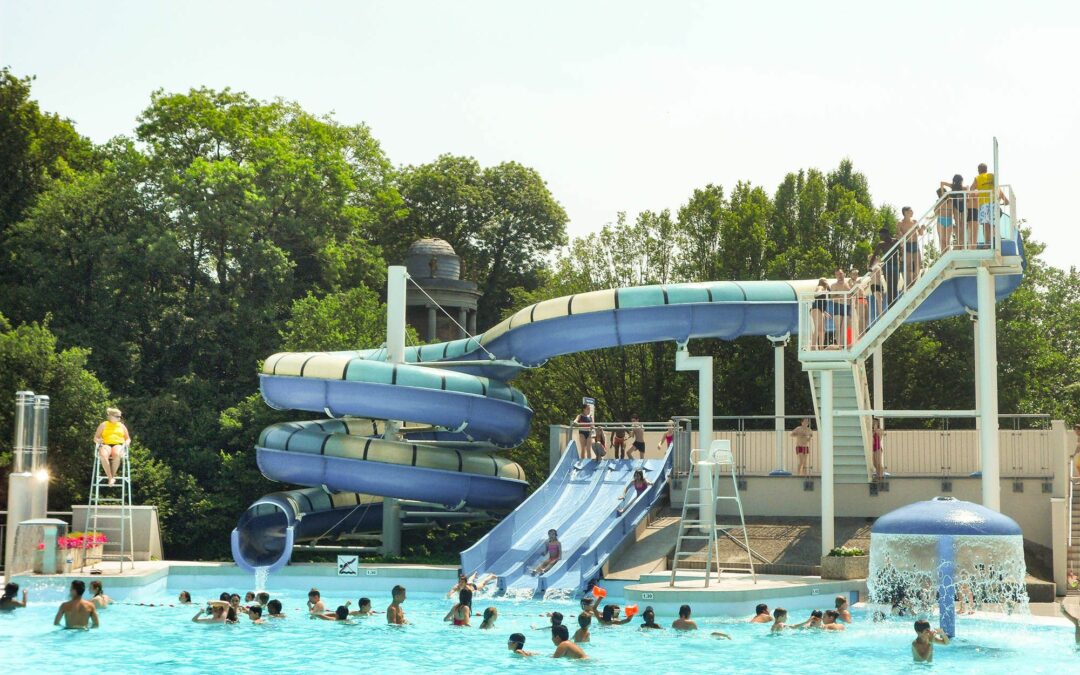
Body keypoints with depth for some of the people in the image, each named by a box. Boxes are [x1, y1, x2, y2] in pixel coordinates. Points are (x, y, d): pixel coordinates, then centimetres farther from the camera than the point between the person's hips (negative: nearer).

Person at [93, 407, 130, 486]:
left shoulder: (122, 426, 22)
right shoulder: (103, 425, 16)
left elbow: (128, 438, 24)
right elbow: (95, 438, 14)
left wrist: (126, 442, 0)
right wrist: (98, 440, -10)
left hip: (118, 445, 1)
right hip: (106, 444, -1)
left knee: (116, 454, -40)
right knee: (103, 455, -40)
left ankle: (113, 475, -27)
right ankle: (110, 478, -36)